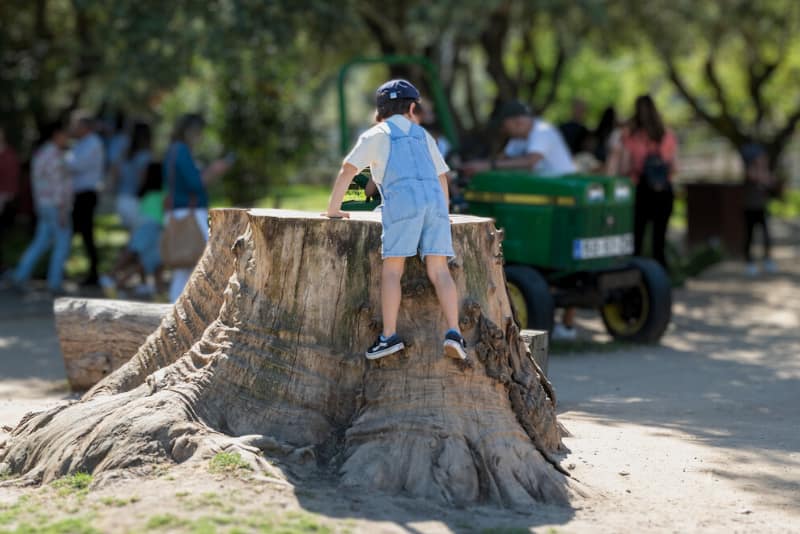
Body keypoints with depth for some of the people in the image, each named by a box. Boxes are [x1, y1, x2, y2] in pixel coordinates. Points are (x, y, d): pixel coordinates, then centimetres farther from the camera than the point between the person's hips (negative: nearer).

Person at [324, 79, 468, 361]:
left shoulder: (376, 135, 16)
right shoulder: (423, 136, 29)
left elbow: (348, 170, 9)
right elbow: (442, 176, 37)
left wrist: (333, 208, 18)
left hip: (402, 202, -4)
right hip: (434, 201, 4)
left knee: (392, 271, -3)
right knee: (438, 271, -2)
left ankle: (389, 335, -13)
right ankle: (453, 332, -16)